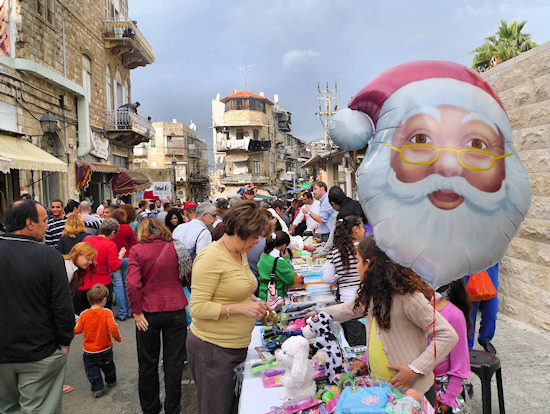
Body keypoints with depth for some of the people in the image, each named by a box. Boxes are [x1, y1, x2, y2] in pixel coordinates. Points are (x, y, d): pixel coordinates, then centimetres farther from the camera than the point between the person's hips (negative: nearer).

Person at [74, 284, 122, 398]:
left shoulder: (84, 314, -13)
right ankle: (111, 381, 41)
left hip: (90, 351, -1)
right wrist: (118, 337, -9)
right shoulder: (107, 313, -18)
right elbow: (113, 327, -26)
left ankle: (97, 388, 8)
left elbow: (77, 330, -7)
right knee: (108, 365, 23)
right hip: (106, 348, 1)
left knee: (92, 369, 15)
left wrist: (77, 321, 12)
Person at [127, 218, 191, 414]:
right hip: (176, 310, 1)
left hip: (148, 313, 0)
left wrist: (137, 311, -8)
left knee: (148, 364, 16)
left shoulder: (137, 250, -7)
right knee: (173, 363, 13)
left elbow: (132, 284, -16)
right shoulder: (176, 248, -4)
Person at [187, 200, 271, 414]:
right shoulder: (210, 257, -20)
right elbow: (198, 308, -22)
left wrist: (256, 305, 4)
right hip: (212, 349, -8)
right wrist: (240, 308, -25)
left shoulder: (240, 253, 8)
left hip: (238, 346, 8)